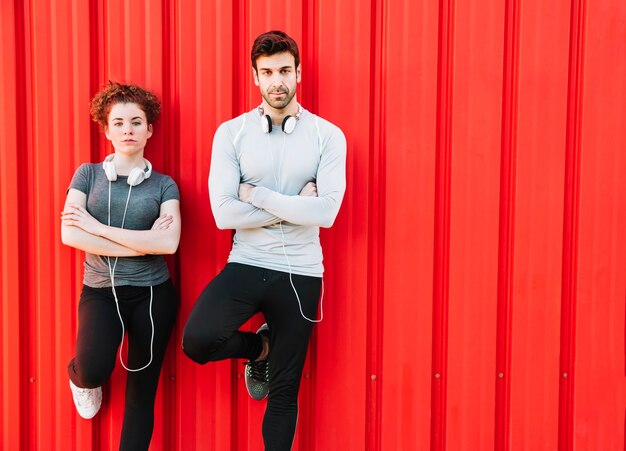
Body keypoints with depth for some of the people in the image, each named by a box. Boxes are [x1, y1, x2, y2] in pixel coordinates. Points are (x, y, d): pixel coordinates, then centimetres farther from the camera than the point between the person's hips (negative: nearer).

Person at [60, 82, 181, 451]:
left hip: (152, 293, 1)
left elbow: (169, 243, -14)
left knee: (142, 391, 4)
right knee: (95, 369, -24)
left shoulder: (164, 184, 2)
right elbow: (70, 235, -10)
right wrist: (144, 242, -14)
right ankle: (80, 377, 13)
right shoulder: (88, 174, 3)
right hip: (100, 291, -1)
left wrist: (97, 227, -13)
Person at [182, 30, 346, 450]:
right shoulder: (231, 133, -3)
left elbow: (326, 212, -15)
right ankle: (260, 347, 11)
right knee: (198, 341, -24)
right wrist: (296, 205, -12)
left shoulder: (328, 136, -3)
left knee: (285, 389, 10)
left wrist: (257, 194, -13)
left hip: (301, 273, 0)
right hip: (246, 266, 0)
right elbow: (224, 214, -12)